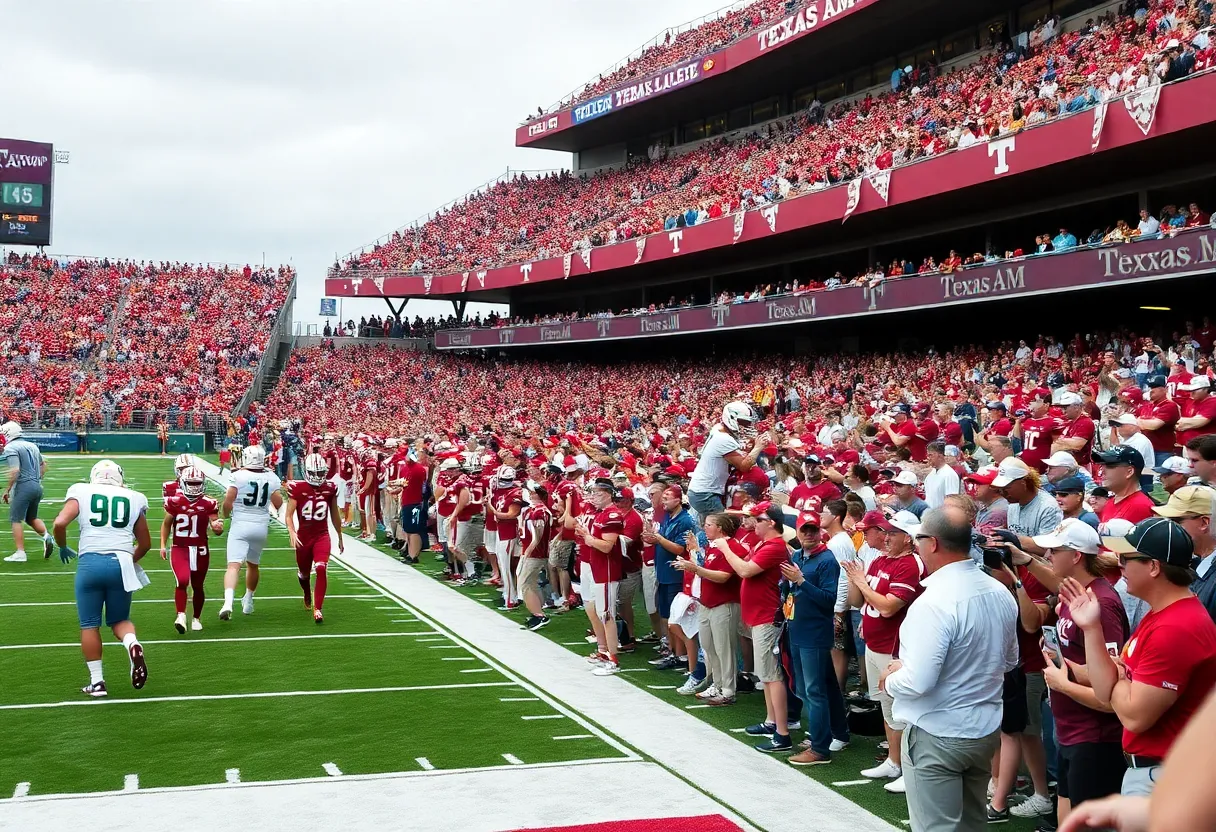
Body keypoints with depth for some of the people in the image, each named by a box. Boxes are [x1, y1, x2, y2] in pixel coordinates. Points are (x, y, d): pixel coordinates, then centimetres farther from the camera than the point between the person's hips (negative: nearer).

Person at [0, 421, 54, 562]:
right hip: (37, 486, 8)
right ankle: (46, 535, -5)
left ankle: (20, 553, -4)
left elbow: (15, 470, -19)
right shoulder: (32, 446, 16)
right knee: (31, 518, 20)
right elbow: (43, 465, 26)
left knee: (16, 519, 0)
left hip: (23, 486, -8)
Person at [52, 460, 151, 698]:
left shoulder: (81, 492, 8)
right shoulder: (134, 499, 13)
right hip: (121, 562, 2)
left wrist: (62, 547, 13)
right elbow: (145, 544, 18)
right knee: (119, 620, 18)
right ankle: (133, 644, -14)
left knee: (90, 625, 11)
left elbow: (59, 523, -6)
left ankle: (96, 682, 11)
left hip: (90, 563, -1)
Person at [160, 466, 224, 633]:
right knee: (182, 581, -22)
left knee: (197, 586, 11)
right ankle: (181, 616, -14)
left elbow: (216, 528, -1)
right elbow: (166, 524, 12)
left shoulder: (208, 504, -4)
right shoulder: (174, 502, -3)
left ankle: (196, 619, 29)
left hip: (200, 551, 1)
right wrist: (163, 545, 9)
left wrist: (218, 528, -25)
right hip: (180, 549, -1)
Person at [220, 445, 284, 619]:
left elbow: (228, 502, -10)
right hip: (261, 526, 4)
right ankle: (248, 601, 37)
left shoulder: (239, 476, -10)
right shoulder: (272, 478, -1)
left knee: (234, 565, -11)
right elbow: (278, 504, 4)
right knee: (252, 564, 22)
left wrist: (226, 514, 11)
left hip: (240, 525, -3)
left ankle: (228, 602, -30)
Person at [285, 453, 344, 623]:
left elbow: (335, 515, 11)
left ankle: (317, 609, -14)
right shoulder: (297, 488, -10)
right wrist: (292, 533, -27)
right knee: (304, 573, 17)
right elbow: (289, 515, -10)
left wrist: (340, 537, 17)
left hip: (322, 536, 0)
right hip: (304, 537, 0)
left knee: (321, 569, -20)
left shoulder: (330, 488, -1)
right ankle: (307, 596, 51)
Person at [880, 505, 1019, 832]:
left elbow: (918, 682, -28)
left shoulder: (934, 602, -25)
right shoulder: (1001, 593, 1)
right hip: (985, 729, 8)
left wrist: (889, 679, -7)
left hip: (936, 737, -8)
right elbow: (1009, 661, 15)